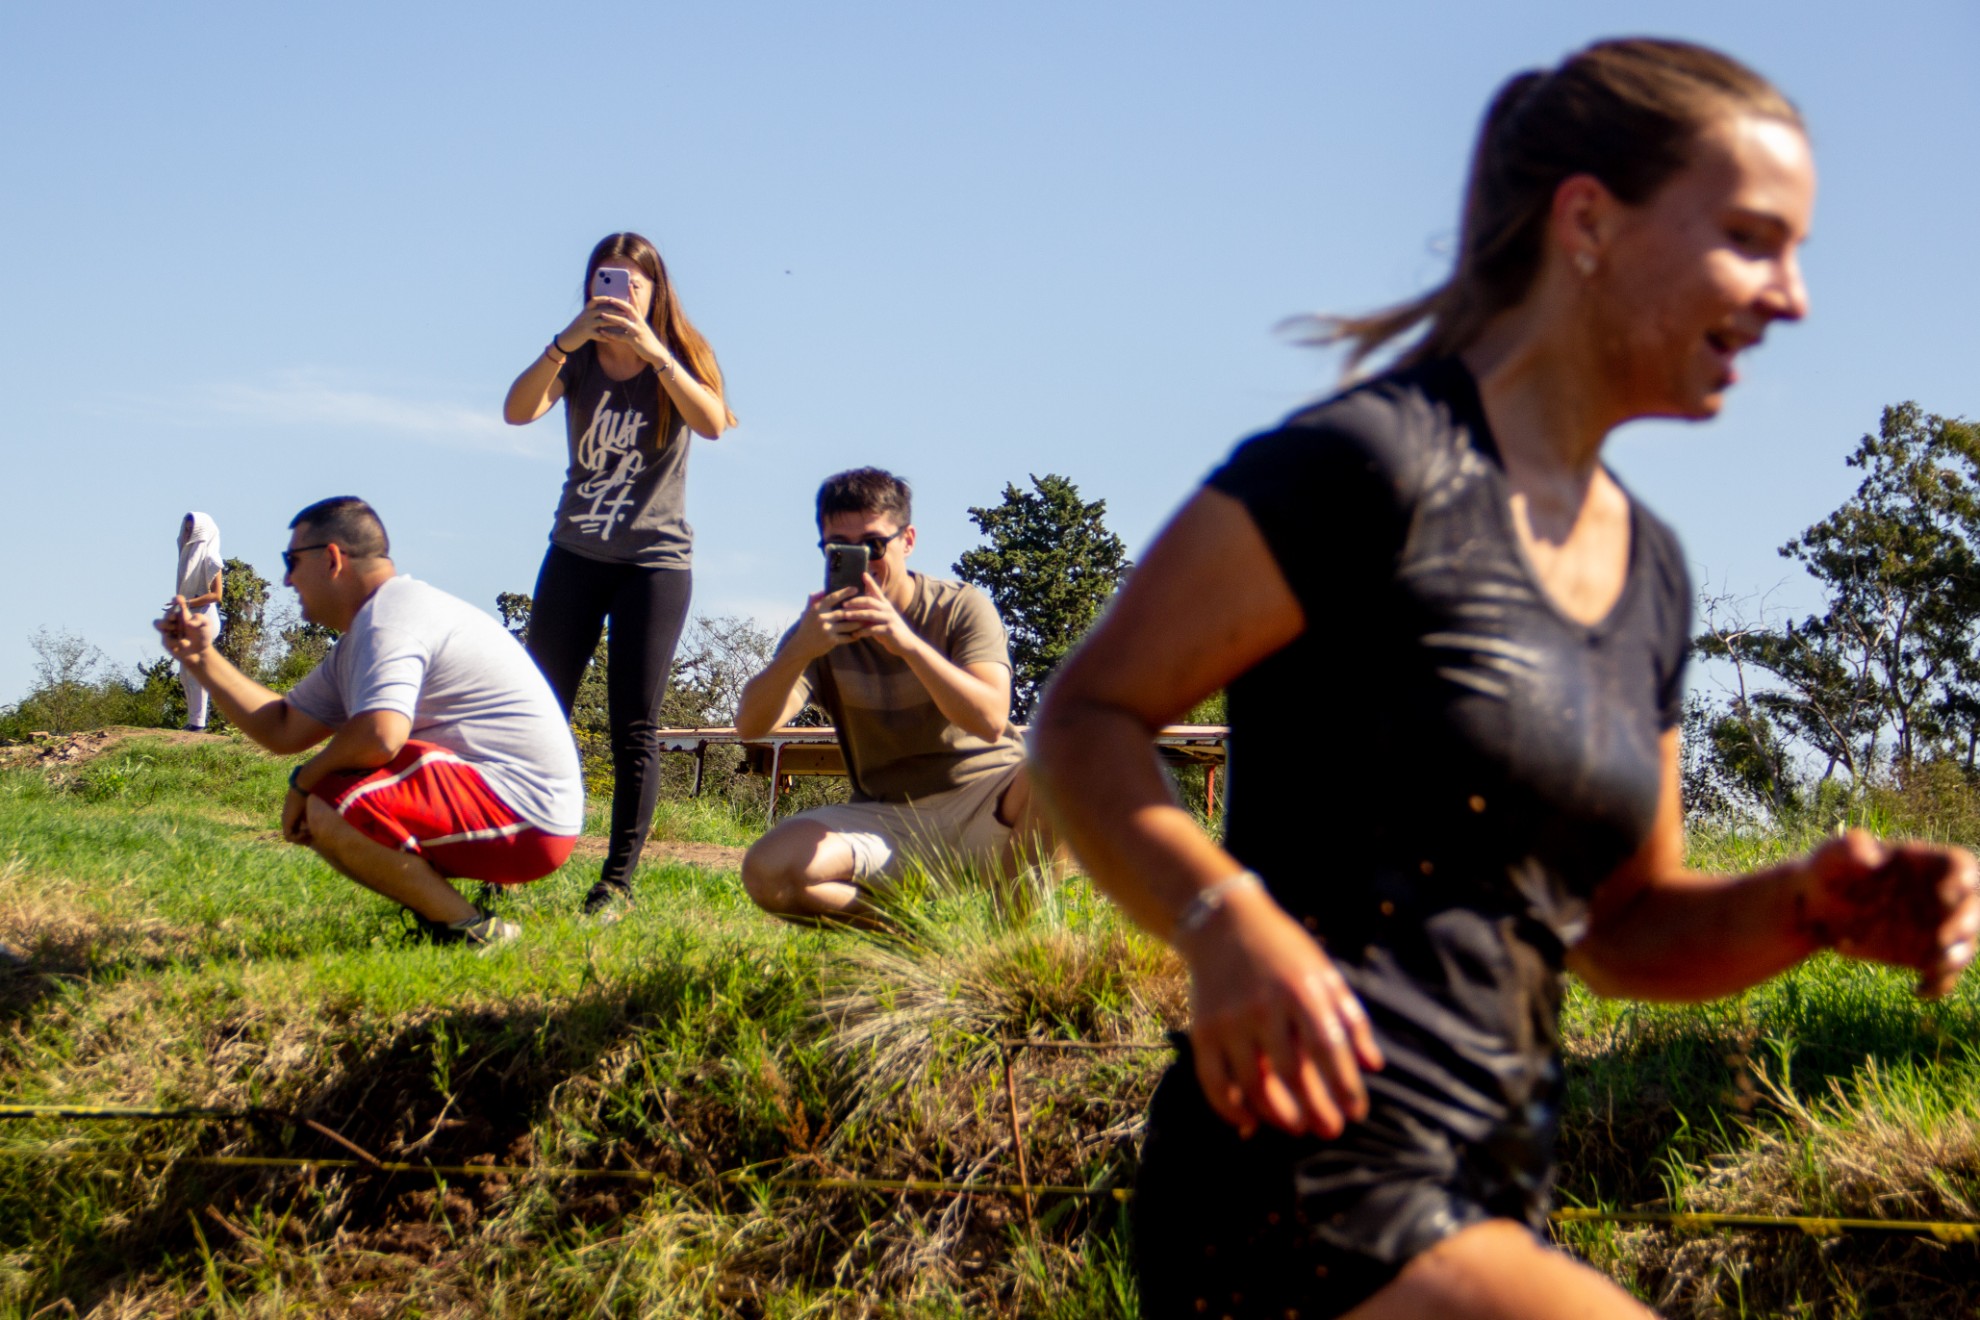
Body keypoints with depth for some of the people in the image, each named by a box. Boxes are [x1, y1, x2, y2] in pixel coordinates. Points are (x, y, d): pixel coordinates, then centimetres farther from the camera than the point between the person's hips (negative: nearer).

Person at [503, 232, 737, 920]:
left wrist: (654, 353, -30)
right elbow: (517, 411, -15)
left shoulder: (680, 357, 0)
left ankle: (618, 882, -2)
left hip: (656, 558, -2)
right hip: (575, 553, 2)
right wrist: (566, 341, -28)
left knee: (634, 724, -5)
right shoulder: (578, 361, 4)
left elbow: (713, 423, -21)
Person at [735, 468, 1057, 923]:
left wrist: (907, 642, -35)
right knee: (765, 872, -25)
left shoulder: (962, 608, -5)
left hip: (983, 799, -1)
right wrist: (801, 651, -34)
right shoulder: (821, 628, 2)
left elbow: (990, 721, -22)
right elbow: (750, 725, -14)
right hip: (887, 817, 1)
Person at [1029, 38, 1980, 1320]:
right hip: (1306, 1200, -9)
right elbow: (1086, 721, -8)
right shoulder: (1376, 459, -8)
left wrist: (1811, 905, 0)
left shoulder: (1650, 570, 16)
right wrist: (1226, 921, -26)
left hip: (1488, 1209, 9)